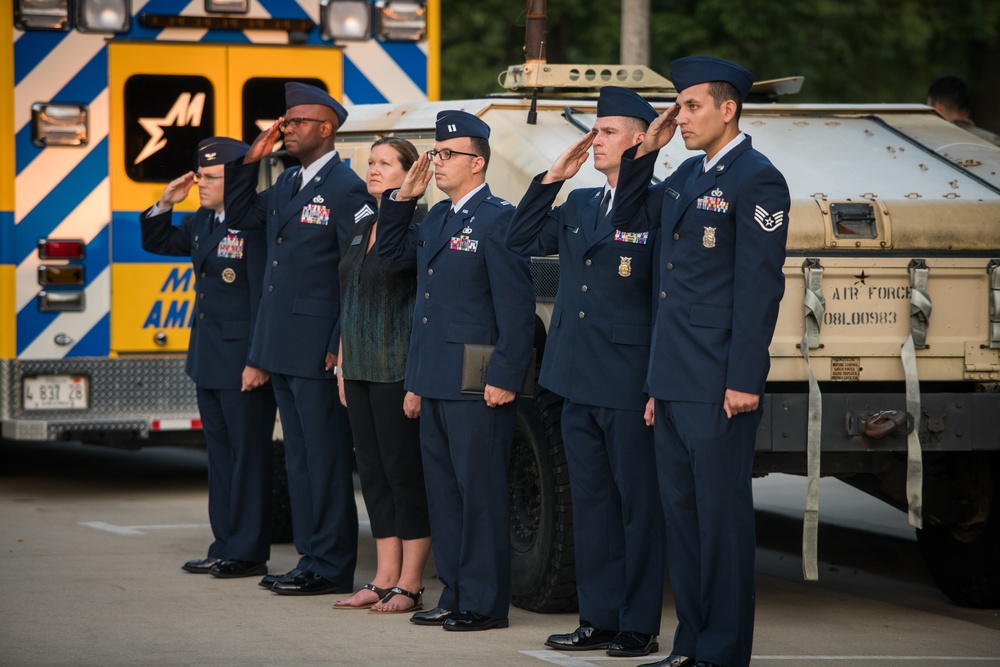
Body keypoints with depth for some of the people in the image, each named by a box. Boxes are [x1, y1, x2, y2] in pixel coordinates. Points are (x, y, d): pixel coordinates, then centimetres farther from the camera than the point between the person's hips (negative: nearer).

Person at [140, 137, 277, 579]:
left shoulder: (255, 224, -18)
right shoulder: (202, 222, 11)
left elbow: (264, 296, -21)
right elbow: (157, 243, 26)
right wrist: (165, 204, 8)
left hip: (243, 360, -10)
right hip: (209, 360, 10)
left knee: (248, 453, -1)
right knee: (220, 452, 14)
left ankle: (249, 553, 5)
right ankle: (225, 547, 22)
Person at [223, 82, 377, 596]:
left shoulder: (346, 190, -12)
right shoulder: (287, 183, 13)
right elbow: (240, 213, 27)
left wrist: (341, 346, -18)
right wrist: (250, 161, 11)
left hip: (318, 352, -9)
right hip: (282, 345, 9)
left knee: (326, 457, -3)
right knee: (299, 455, 13)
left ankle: (331, 568, 1)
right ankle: (311, 557, 20)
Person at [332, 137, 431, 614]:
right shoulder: (362, 230, 14)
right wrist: (343, 366, 15)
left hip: (399, 371, -8)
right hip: (361, 370, 8)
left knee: (405, 472, -3)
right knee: (373, 472, 10)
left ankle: (410, 585, 2)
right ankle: (385, 580, 15)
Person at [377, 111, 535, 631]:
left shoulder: (498, 219, -12)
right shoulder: (437, 218, 14)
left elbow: (516, 305, -17)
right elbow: (391, 250, 30)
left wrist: (505, 377, -20)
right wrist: (403, 198, 14)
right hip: (435, 382, 9)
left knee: (480, 492, -3)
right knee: (443, 491, 13)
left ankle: (485, 603, 3)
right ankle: (454, 595, 21)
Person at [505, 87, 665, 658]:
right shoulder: (579, 205, 13)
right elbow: (522, 242, 19)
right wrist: (553, 177, 8)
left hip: (629, 386, -8)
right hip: (579, 384, 8)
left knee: (638, 504, 1)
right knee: (592, 503, 12)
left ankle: (640, 626, 7)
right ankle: (599, 619, 20)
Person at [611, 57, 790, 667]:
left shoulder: (756, 179, -11)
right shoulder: (688, 175, 14)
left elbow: (759, 285, -15)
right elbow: (630, 219, 28)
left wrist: (745, 380, -19)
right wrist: (645, 153, 12)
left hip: (719, 385, -9)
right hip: (674, 381, 9)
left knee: (722, 513, -3)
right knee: (681, 511, 11)